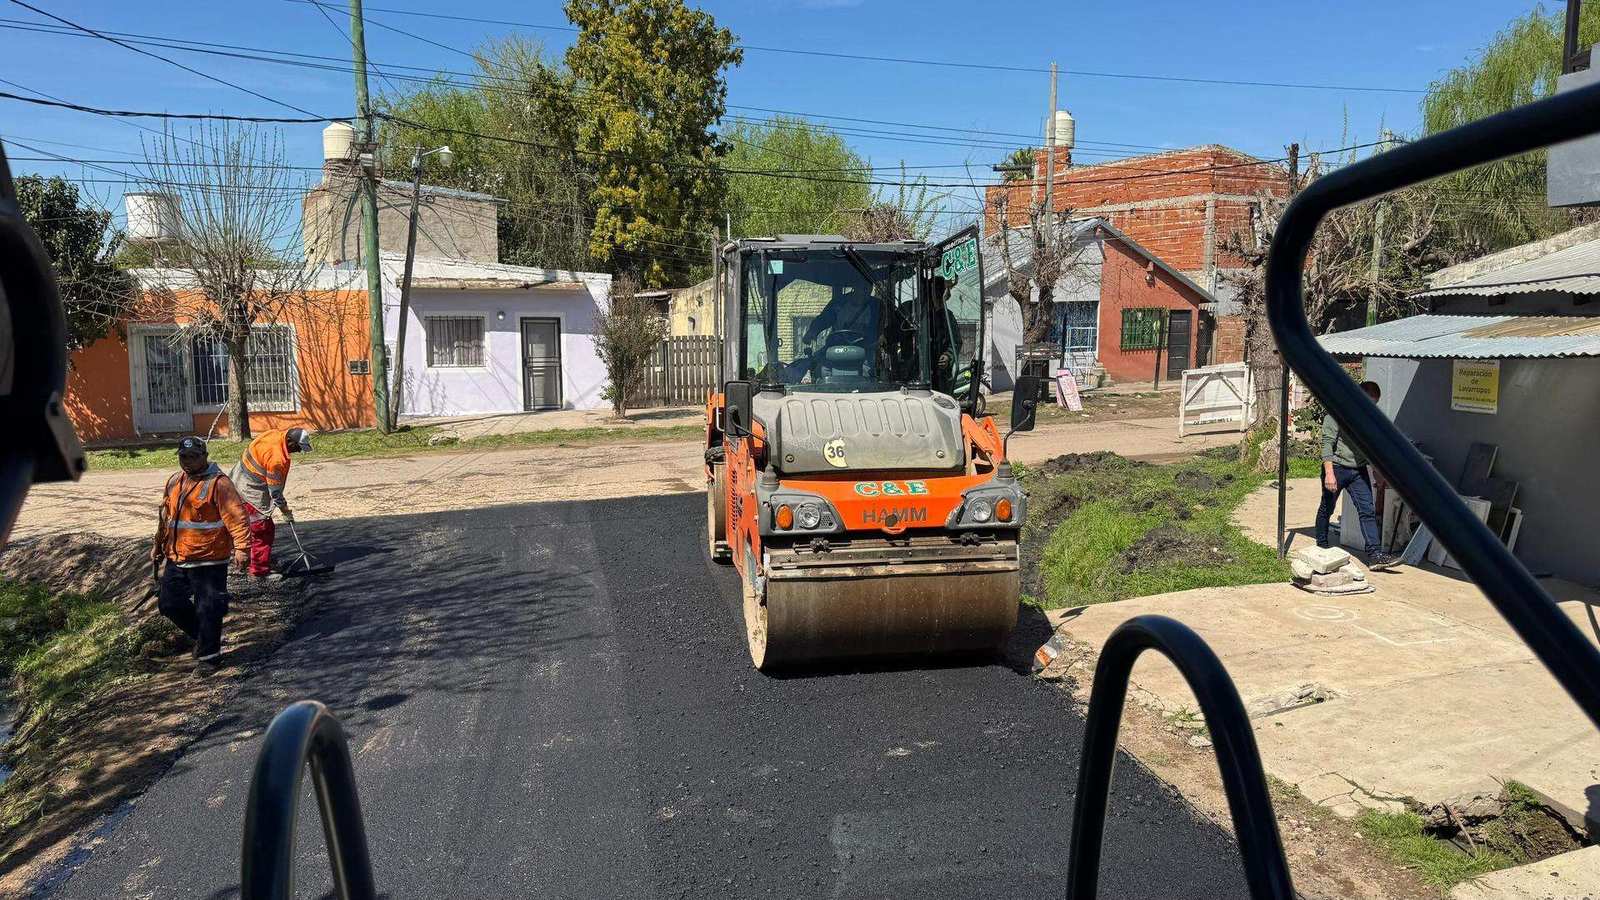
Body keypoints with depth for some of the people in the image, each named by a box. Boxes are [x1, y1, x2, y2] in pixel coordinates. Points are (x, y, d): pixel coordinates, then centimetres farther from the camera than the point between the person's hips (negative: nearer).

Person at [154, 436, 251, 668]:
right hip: (177, 560, 8)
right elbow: (166, 516, 25)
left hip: (209, 560, -8)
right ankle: (203, 635, 33)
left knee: (208, 609, -2)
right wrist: (159, 544, 29)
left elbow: (236, 516, -18)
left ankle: (208, 653, 13)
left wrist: (240, 547, -26)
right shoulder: (174, 482, 12)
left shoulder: (218, 483, -13)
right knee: (169, 603, 13)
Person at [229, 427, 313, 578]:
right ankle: (259, 570, 2)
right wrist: (286, 512, -11)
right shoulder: (276, 458, -31)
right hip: (250, 491, -11)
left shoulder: (276, 433, -6)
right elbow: (275, 491, -22)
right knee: (263, 530, -5)